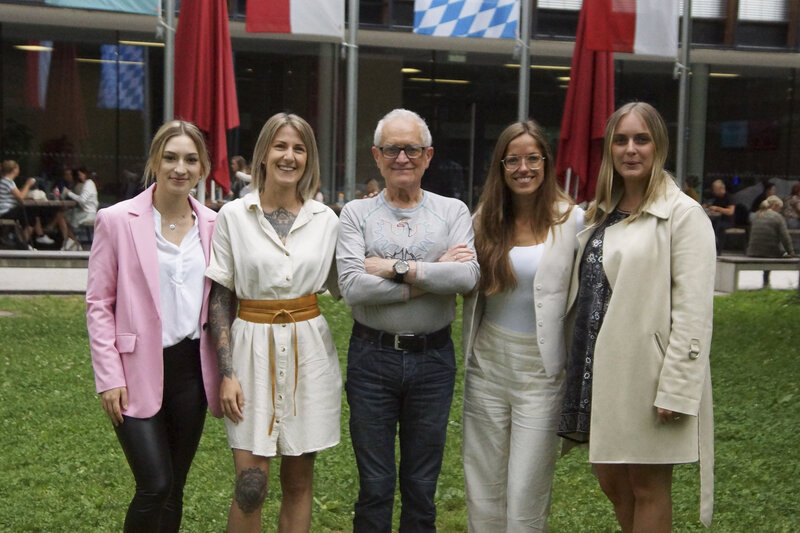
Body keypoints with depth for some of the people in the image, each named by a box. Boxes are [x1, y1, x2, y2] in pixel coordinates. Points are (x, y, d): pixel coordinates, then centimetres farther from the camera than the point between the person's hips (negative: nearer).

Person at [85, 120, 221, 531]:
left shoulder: (212, 224, 5)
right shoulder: (117, 220, -5)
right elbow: (98, 303, -4)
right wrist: (109, 377, -9)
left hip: (191, 367, 4)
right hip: (138, 371, -4)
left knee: (174, 487, 12)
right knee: (155, 486, -9)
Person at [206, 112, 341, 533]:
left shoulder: (325, 219, 4)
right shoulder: (233, 215, -1)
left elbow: (342, 287, 13)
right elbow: (220, 299, -1)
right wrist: (227, 372, -8)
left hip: (308, 352, 2)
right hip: (253, 350, -2)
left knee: (299, 480, 10)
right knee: (250, 486, -4)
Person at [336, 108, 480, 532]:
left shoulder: (453, 212, 4)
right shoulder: (357, 213, 1)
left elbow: (468, 277, -14)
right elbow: (351, 287, -14)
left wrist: (395, 268, -16)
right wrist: (434, 275, -14)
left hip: (433, 358, 1)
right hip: (372, 357, -1)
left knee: (422, 488, 13)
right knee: (374, 487, 10)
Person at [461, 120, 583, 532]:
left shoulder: (571, 219, -5)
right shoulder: (486, 219, 7)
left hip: (541, 367, -4)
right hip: (488, 362, 4)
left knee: (526, 496, -1)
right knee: (483, 487, 12)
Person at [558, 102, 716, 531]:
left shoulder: (683, 214, -9)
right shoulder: (600, 214, 13)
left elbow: (693, 311, -15)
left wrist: (676, 389, -19)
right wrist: (576, 364, 12)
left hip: (647, 374, -7)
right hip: (600, 367, 7)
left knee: (648, 488, 6)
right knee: (611, 481, 16)